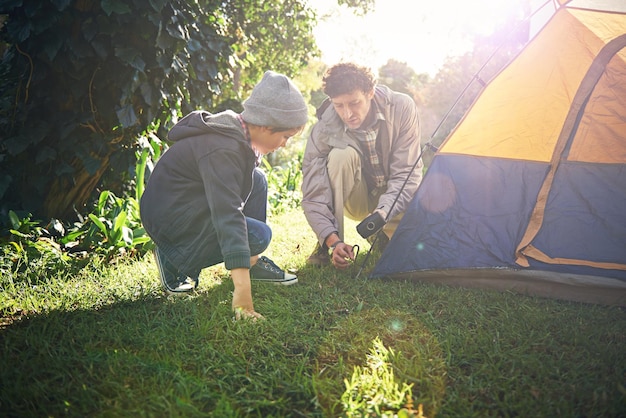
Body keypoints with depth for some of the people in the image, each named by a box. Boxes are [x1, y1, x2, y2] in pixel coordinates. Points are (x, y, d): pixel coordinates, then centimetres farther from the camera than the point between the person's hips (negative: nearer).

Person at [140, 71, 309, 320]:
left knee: (256, 180, 5)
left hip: (192, 204, 10)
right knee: (258, 236, -19)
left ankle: (253, 262, 8)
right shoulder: (222, 150, -29)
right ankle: (176, 260, -7)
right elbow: (228, 215, -38)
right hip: (170, 219, -10)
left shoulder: (237, 132, 2)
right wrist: (242, 290, -44)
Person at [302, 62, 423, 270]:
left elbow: (407, 174, -22)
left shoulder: (401, 108, -24)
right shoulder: (324, 130, -25)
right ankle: (327, 245, -19)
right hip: (357, 201, -1)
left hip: (392, 199, 1)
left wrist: (382, 212, -38)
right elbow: (313, 196, -24)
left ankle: (382, 233, 11)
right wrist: (332, 240, -39)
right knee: (341, 154, -33)